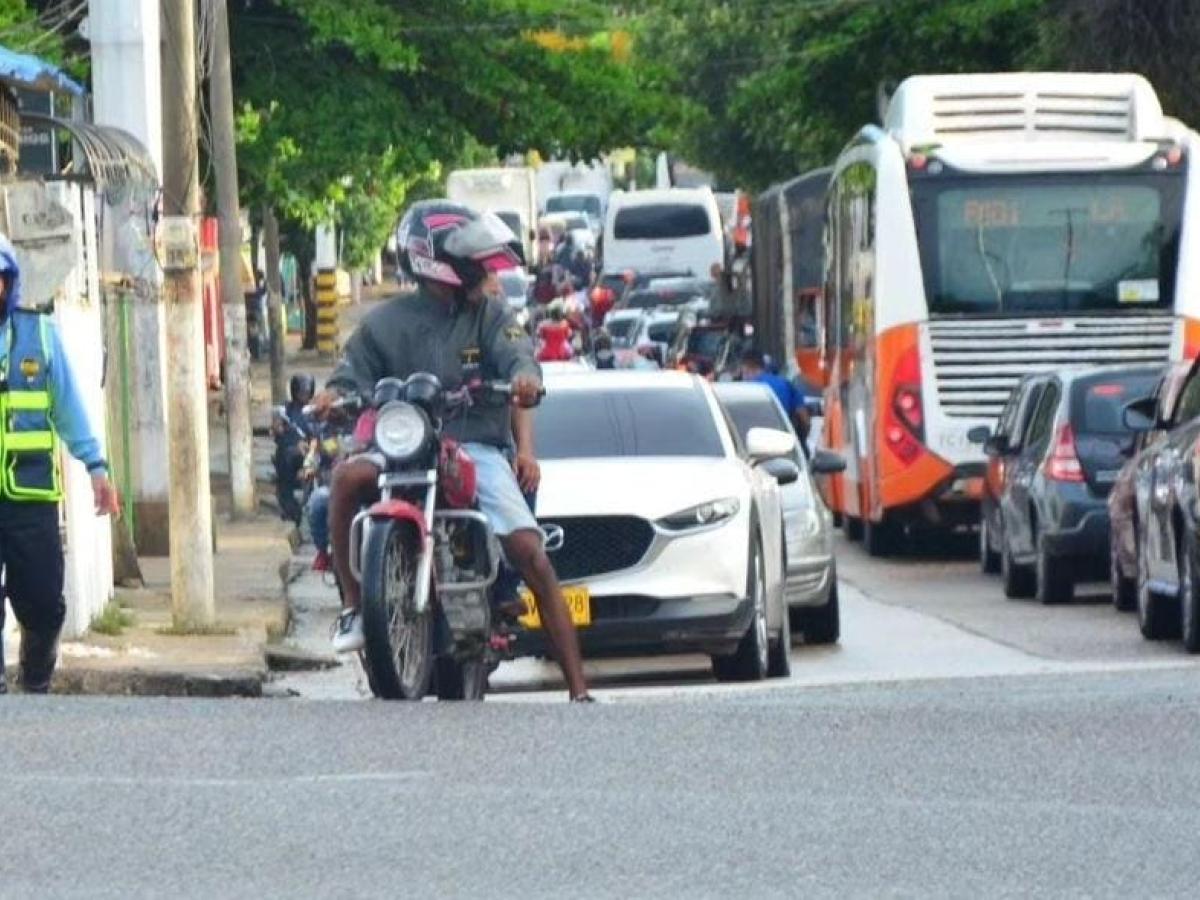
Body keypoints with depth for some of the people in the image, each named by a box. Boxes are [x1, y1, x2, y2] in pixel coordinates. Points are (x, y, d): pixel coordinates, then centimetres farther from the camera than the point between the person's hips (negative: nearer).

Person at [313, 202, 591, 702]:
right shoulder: (385, 324, 12)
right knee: (350, 477, -33)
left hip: (478, 450, 0)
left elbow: (516, 354, -4)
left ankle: (577, 689, -13)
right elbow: (355, 375, 6)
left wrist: (525, 379, -28)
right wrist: (334, 395, -18)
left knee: (530, 553, -16)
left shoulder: (489, 314, 12)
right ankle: (353, 605, -19)